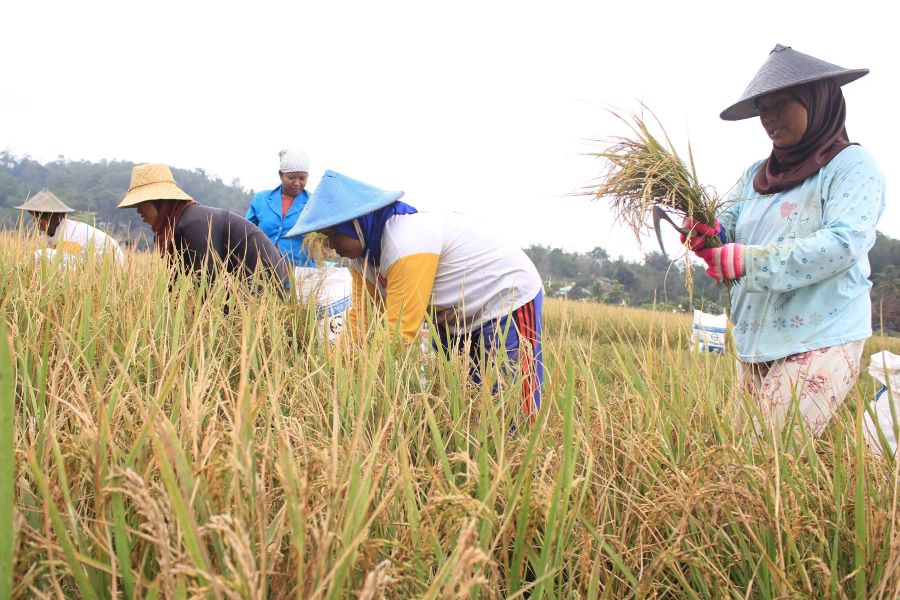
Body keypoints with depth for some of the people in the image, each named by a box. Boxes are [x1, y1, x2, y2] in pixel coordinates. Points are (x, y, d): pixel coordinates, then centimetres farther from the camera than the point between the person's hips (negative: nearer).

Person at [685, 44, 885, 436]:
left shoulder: (852, 165, -2)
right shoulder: (756, 175, 17)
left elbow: (843, 243, -17)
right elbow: (728, 226, 8)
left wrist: (748, 261, -23)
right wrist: (708, 234, -18)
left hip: (818, 344, -6)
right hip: (754, 343, 6)